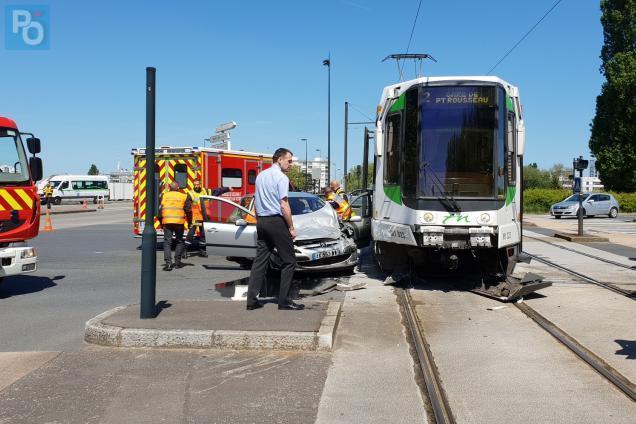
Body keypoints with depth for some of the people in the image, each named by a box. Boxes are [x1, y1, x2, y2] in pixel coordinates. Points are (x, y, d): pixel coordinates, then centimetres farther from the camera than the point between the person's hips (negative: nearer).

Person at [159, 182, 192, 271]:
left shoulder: (164, 196, 10)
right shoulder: (184, 196, 6)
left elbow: (160, 209, 7)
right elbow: (188, 210, 2)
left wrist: (161, 222, 17)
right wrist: (189, 222, 12)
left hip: (167, 222, 1)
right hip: (179, 222, 0)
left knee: (167, 243, 3)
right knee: (179, 242, 16)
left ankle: (168, 263, -8)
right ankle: (177, 262, 17)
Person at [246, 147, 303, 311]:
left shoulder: (260, 176, 15)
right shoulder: (281, 177, -10)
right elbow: (284, 206, -15)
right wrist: (291, 228, -9)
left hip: (262, 221, 8)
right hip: (277, 221, -8)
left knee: (260, 260, 8)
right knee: (289, 261, 1)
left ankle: (252, 300, 6)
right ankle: (284, 301, 0)